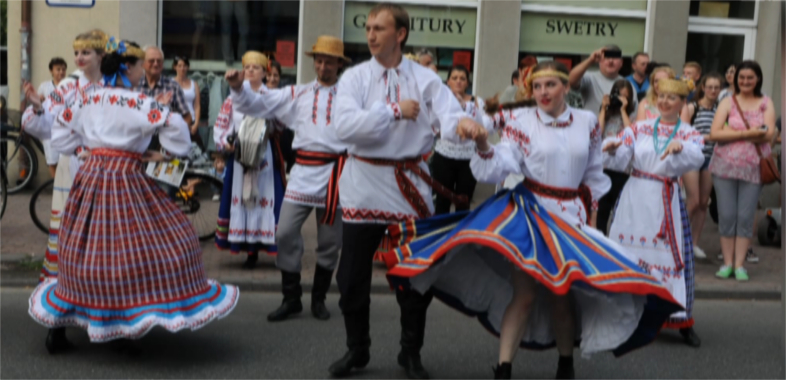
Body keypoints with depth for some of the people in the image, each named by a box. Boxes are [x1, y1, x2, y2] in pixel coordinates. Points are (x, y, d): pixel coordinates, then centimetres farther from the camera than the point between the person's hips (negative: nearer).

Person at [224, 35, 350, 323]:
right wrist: (238, 87, -3)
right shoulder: (297, 94, 13)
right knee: (286, 233, -3)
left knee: (330, 240, 7)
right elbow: (257, 104, 12)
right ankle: (291, 299, 11)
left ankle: (319, 298, 25)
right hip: (303, 171, 2)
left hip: (336, 173, -2)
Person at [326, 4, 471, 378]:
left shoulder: (425, 79, -1)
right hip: (364, 186, 0)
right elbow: (344, 126, -18)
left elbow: (451, 116, -16)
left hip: (409, 185, 0)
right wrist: (394, 111, -20)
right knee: (352, 277, 9)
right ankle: (357, 349, 29)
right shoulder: (354, 77, -3)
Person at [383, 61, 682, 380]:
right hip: (531, 213, -2)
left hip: (571, 216, 3)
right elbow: (499, 168, -18)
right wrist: (483, 144, -34)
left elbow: (593, 174, 17)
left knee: (562, 295, 7)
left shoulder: (587, 122, 3)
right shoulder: (521, 121, -6)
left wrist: (590, 207, 16)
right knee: (523, 294, -8)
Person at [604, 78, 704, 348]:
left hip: (666, 203, -1)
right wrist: (613, 148, -24)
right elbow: (620, 160, -1)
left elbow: (696, 159, -17)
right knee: (627, 251, 5)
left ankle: (682, 321, 7)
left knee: (672, 255, -3)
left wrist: (680, 147, -37)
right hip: (635, 199, 1)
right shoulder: (640, 128, 9)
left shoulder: (689, 134, 6)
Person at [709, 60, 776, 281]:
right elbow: (714, 134, -9)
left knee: (746, 217, 1)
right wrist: (748, 133, -12)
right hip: (726, 165, 0)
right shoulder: (728, 102, 3)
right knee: (726, 215, 2)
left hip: (754, 167, 0)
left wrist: (733, 133, -11)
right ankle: (727, 262, 11)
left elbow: (769, 134, -8)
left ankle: (739, 264, 9)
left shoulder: (766, 103, 6)